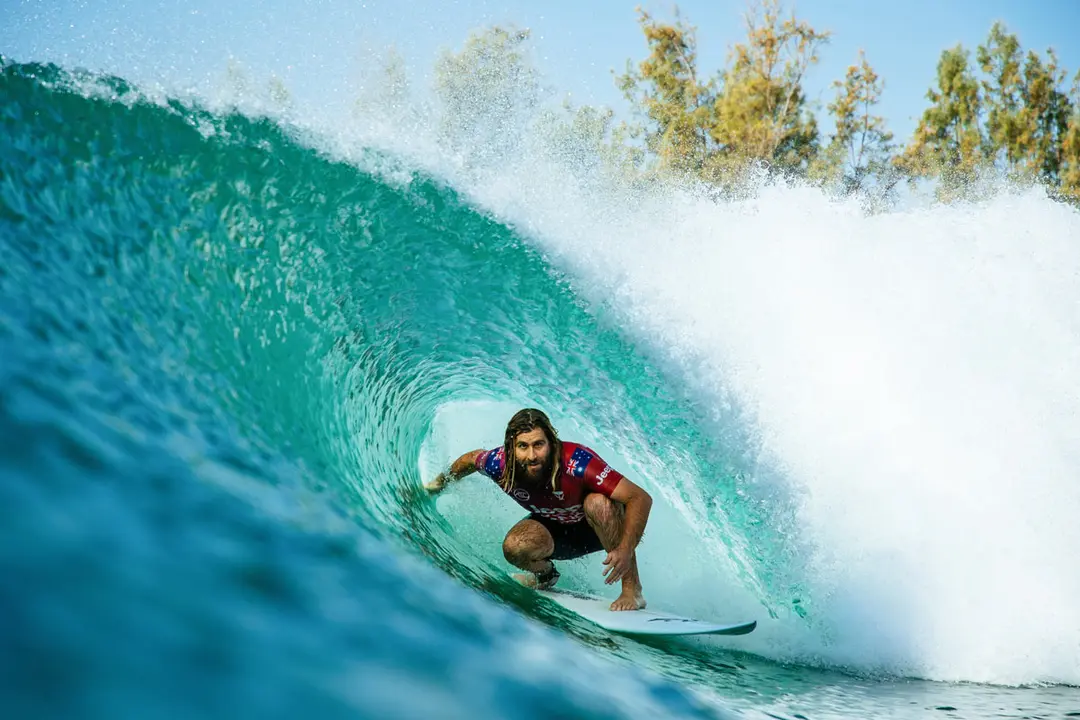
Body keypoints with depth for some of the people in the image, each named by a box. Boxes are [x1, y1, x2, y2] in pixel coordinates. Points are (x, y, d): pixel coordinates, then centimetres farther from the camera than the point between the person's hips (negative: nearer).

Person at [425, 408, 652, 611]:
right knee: (515, 548, -26)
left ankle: (632, 588, -22)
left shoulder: (576, 462, -37)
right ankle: (545, 573, 9)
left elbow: (641, 498, -38)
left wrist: (625, 550, -51)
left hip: (600, 527, -3)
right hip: (556, 529, 3)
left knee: (597, 502, -37)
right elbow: (472, 458, 1)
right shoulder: (500, 464, -25)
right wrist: (442, 481, 19)